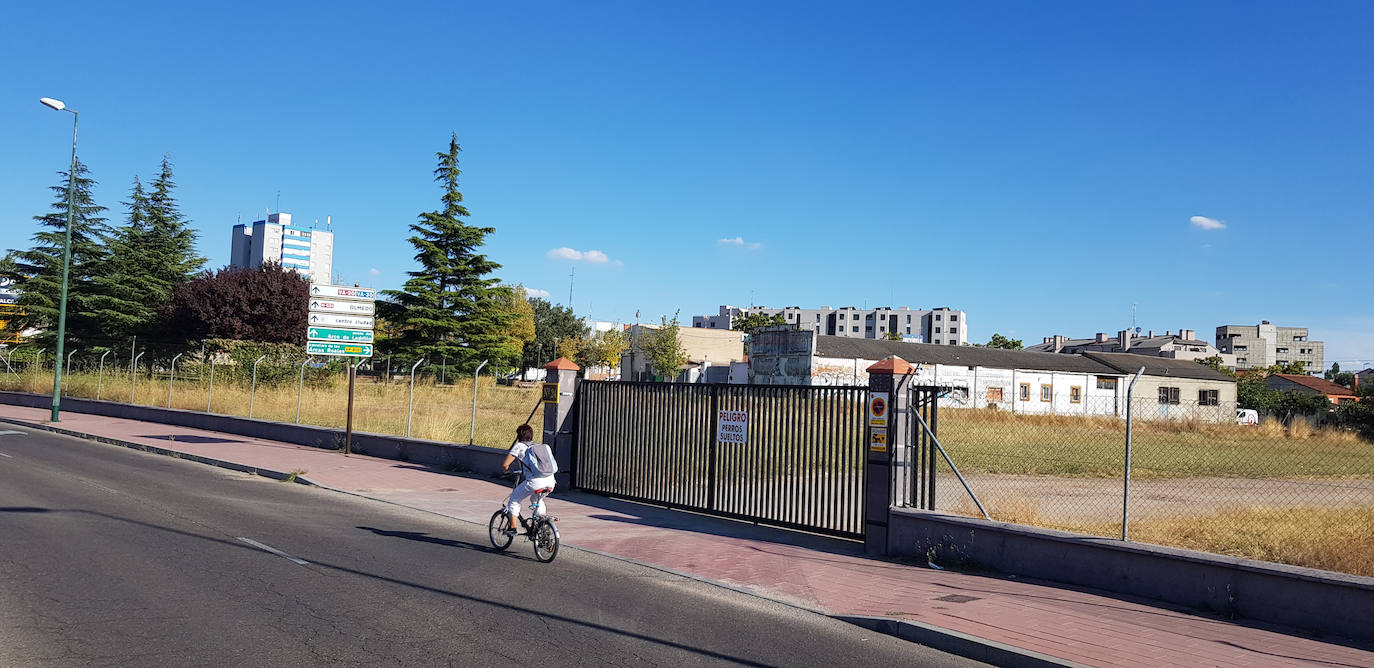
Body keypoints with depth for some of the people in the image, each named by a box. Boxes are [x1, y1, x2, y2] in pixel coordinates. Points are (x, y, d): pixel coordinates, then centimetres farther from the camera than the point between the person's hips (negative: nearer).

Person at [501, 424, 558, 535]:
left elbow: (505, 464, 1)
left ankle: (513, 527, 14)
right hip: (550, 481, 6)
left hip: (535, 482, -6)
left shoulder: (519, 446, 7)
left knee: (514, 500, 17)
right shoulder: (540, 446, 23)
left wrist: (506, 471, 26)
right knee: (538, 500, 36)